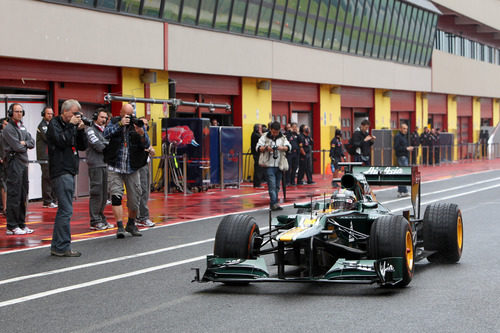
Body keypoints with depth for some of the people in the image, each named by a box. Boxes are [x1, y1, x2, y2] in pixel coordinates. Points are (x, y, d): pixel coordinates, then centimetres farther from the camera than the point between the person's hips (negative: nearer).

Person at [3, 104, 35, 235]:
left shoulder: (22, 127, 18)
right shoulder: (8, 128, -9)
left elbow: (32, 143, 11)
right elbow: (17, 147, -17)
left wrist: (24, 143, -8)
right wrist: (25, 146, 2)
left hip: (23, 164, 9)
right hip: (14, 164, -9)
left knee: (23, 195, 11)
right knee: (14, 195, -8)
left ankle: (21, 224, 18)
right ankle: (12, 227, -5)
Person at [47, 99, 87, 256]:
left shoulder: (71, 126, 18)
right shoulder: (54, 124, -5)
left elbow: (83, 146, 13)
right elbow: (62, 141, -20)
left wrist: (81, 130, 0)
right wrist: (71, 126, -12)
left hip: (69, 172, 9)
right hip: (61, 171, -9)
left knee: (63, 210, 11)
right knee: (66, 210, -13)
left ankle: (57, 246, 16)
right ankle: (62, 247, -11)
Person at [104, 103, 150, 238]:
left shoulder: (137, 124, 5)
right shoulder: (114, 122, 5)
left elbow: (146, 145, -1)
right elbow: (106, 134, -14)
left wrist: (142, 134, -21)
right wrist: (120, 124, -20)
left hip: (132, 169, 1)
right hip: (115, 168, -1)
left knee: (134, 199, 5)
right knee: (116, 196, -13)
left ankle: (131, 224, 26)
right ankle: (120, 226, -11)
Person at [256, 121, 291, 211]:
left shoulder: (282, 137, 8)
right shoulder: (265, 137, 0)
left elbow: (288, 146, -2)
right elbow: (258, 148, -5)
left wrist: (282, 148, -23)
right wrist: (265, 148, -24)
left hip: (279, 165, 4)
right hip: (269, 165, -4)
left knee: (277, 186, 9)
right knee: (272, 185, -12)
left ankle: (273, 204, 16)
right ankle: (274, 203, -16)